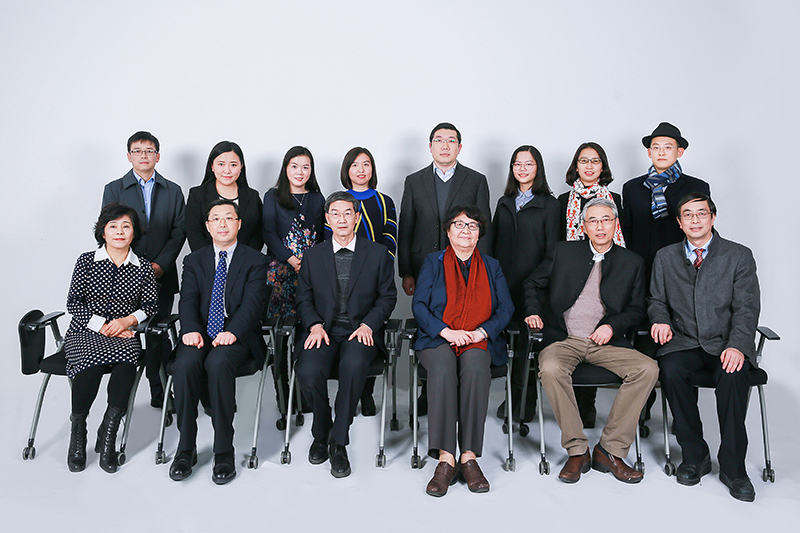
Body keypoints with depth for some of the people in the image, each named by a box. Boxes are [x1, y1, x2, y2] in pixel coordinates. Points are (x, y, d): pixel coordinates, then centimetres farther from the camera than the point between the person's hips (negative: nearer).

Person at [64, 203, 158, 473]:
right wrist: (103, 326, -10)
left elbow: (151, 304, 7)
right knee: (89, 363, -33)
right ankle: (77, 429, -8)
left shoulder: (143, 267, 9)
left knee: (126, 362, -34)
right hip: (84, 333, 0)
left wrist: (127, 321, -12)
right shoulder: (86, 261, 6)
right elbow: (74, 302, 2)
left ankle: (108, 431, -20)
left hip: (123, 334, 1)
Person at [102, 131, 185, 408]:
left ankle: (159, 394, 13)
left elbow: (179, 231, 5)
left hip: (161, 276, 1)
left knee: (158, 337, 3)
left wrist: (160, 264, -8)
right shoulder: (113, 190, 8)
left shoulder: (173, 191, 11)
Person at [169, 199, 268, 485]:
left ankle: (224, 452, -24)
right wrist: (191, 330, -18)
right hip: (201, 334, 3)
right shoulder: (194, 260, 17)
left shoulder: (255, 260, 8)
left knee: (218, 363, -34)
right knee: (185, 364, -29)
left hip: (237, 336, -2)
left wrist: (232, 332, -24)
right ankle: (185, 449, -15)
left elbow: (252, 303, -6)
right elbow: (188, 300, 3)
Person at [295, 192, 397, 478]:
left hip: (361, 331, -1)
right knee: (307, 372, -28)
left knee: (353, 366, -36)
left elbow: (387, 296, 7)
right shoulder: (313, 255, 13)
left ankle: (338, 442, -17)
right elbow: (304, 299, 12)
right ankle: (321, 432, 3)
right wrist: (315, 325, -7)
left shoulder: (378, 253, 9)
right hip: (323, 331, 2)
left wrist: (368, 325, -9)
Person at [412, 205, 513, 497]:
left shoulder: (492, 266, 19)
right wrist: (446, 331, -13)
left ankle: (470, 456, -32)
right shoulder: (433, 262, 15)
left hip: (480, 342, 1)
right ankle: (445, 459, -35)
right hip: (438, 340, -1)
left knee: (475, 365, -35)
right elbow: (419, 305, 3)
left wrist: (481, 332, -11)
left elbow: (505, 308, 8)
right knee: (442, 366, -35)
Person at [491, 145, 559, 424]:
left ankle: (524, 402, 14)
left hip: (532, 285, -4)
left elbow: (551, 248, -2)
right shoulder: (504, 203, 15)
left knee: (526, 341, 0)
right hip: (503, 283, 4)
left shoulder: (548, 204, 2)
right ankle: (512, 398, 20)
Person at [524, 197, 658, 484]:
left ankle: (609, 450, -15)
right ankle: (577, 451, -19)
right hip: (564, 340, -1)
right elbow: (534, 283, 20)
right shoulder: (564, 251, 11)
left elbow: (637, 309, 13)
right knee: (550, 369, -34)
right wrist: (533, 311, 3)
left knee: (648, 369, -25)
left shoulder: (632, 263, 13)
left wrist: (612, 325, -6)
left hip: (605, 342, 2)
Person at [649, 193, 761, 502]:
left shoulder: (739, 256, 6)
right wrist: (661, 320, -8)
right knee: (670, 369, -31)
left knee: (734, 375, -33)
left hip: (726, 345, -1)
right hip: (683, 343, 2)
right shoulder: (665, 257, 14)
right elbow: (656, 301, 17)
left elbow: (746, 308, -2)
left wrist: (737, 346, -19)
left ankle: (733, 467, -17)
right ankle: (694, 456, -13)